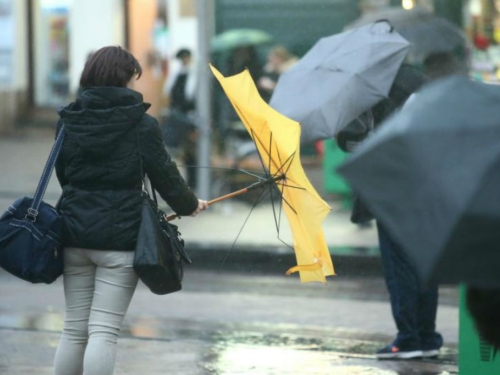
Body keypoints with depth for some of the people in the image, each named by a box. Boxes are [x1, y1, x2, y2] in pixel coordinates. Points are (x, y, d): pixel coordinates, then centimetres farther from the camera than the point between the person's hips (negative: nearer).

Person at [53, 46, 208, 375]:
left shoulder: (69, 121, 5)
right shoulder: (141, 124, -7)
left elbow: (62, 174, 13)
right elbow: (164, 174, -1)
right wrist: (189, 205, 17)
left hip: (75, 232, 5)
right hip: (120, 235, -5)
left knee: (74, 329, 11)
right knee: (104, 330, -5)